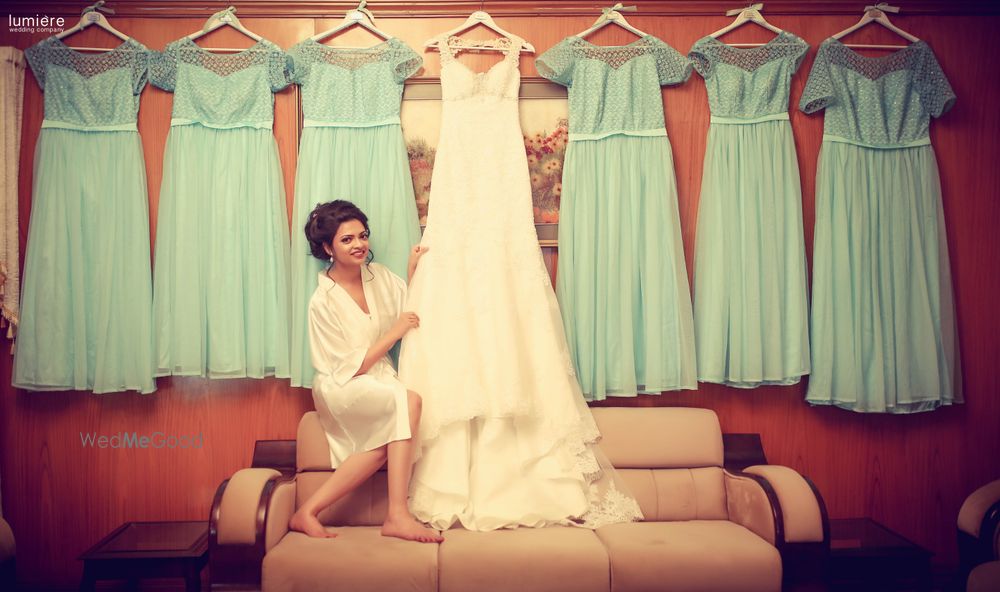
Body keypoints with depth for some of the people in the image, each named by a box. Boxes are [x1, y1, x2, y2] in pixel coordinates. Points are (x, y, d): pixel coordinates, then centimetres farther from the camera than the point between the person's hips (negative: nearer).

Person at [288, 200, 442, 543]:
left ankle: (309, 511, -16)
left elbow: (415, 314, 11)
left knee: (385, 443, -27)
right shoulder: (323, 301, -12)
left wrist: (414, 273, -1)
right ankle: (397, 516, -31)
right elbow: (348, 369, -13)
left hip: (380, 382, 6)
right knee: (408, 400, -33)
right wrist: (394, 332, -14)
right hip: (341, 389, -6)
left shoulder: (379, 276, 4)